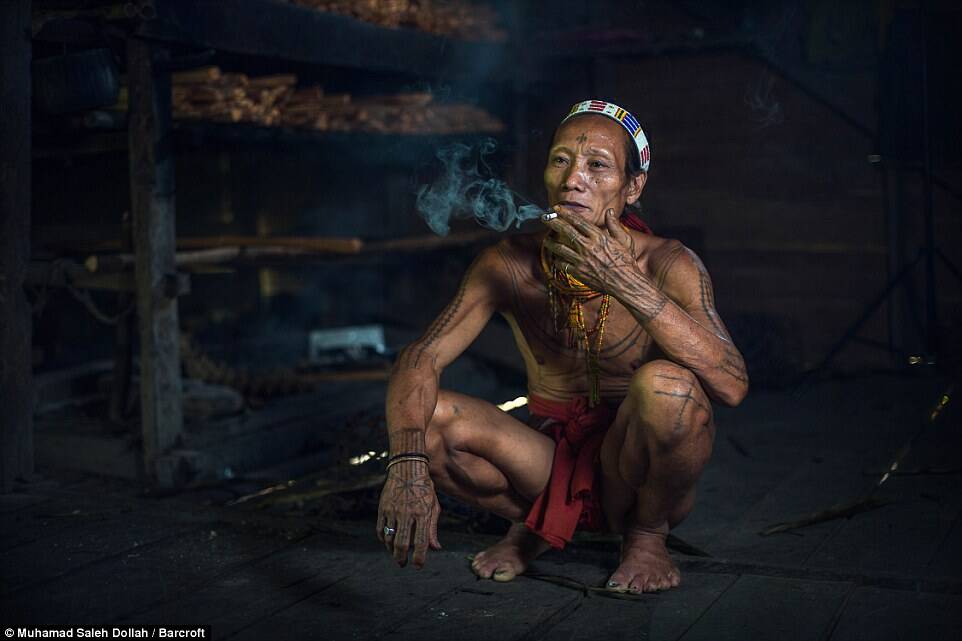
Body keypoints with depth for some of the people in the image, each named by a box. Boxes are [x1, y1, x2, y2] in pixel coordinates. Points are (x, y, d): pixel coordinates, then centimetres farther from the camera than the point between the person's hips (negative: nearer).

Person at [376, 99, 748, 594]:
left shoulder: (667, 266, -17)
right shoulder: (510, 265, -10)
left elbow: (731, 386, -31)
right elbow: (420, 359, -17)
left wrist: (624, 282, -38)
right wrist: (408, 465, -37)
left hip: (635, 473, -2)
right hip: (550, 463, 2)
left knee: (665, 384, -33)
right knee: (427, 419, -21)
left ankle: (648, 533, -2)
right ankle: (535, 524, 8)